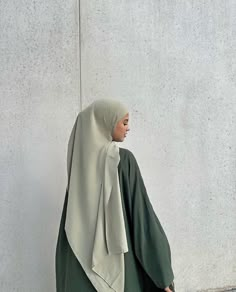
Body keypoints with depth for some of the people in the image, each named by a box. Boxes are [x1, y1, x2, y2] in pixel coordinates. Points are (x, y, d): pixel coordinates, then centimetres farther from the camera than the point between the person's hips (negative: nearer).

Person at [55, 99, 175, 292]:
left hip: (81, 257, 6)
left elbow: (70, 218, 8)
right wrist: (163, 272, -8)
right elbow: (140, 213, -14)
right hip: (116, 258, -5)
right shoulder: (123, 159, -12)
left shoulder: (78, 159, 4)